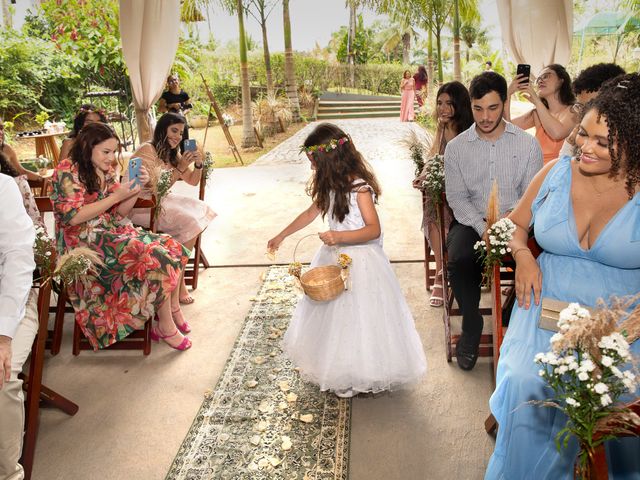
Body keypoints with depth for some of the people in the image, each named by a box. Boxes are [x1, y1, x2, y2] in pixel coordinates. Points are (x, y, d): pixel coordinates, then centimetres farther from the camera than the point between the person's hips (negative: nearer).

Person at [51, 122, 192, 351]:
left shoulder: (104, 171, 12)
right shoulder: (67, 171, -10)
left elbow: (119, 212, 11)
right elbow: (72, 217, -18)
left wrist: (137, 186, -5)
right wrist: (115, 196, -17)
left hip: (114, 231, 8)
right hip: (85, 242, -8)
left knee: (172, 247, -10)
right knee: (155, 257, -25)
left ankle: (174, 312, -1)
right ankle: (166, 327, -13)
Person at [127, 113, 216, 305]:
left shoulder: (173, 154, 10)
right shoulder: (147, 150, -18)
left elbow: (193, 181, 13)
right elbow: (155, 189, -22)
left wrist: (198, 164, -7)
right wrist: (180, 168, -24)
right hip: (139, 206, -9)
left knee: (203, 212, -4)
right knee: (190, 222, -23)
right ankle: (178, 281, -10)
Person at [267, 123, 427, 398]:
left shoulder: (359, 186, -20)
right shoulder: (330, 185, 4)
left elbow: (374, 229, -23)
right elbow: (311, 213, 17)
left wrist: (339, 236, -35)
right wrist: (281, 236, 19)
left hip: (360, 260, -8)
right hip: (334, 257, 9)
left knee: (357, 318, 2)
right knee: (331, 313, 17)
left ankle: (354, 377, 20)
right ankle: (335, 368, 34)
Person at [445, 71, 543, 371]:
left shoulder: (528, 144, 4)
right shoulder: (456, 147, 4)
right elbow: (456, 197, -1)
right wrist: (484, 227, -16)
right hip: (471, 222, 0)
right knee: (459, 261, -31)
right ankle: (471, 328, -5)